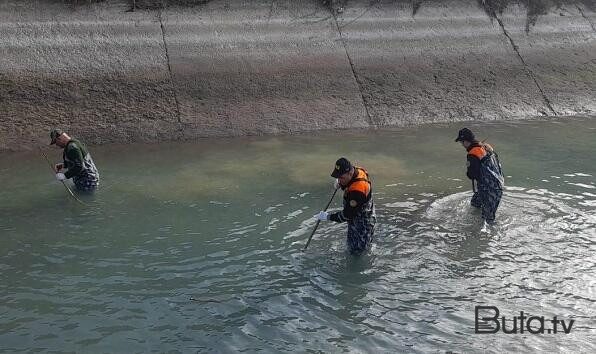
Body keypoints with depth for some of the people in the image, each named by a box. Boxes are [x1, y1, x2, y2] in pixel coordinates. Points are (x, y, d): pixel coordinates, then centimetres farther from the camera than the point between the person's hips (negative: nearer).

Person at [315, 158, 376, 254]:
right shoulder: (357, 171, -13)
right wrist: (340, 184, -10)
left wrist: (328, 217, -20)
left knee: (356, 250, 2)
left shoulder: (357, 190, -39)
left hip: (363, 222, -9)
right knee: (352, 248, 19)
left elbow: (347, 215, -30)